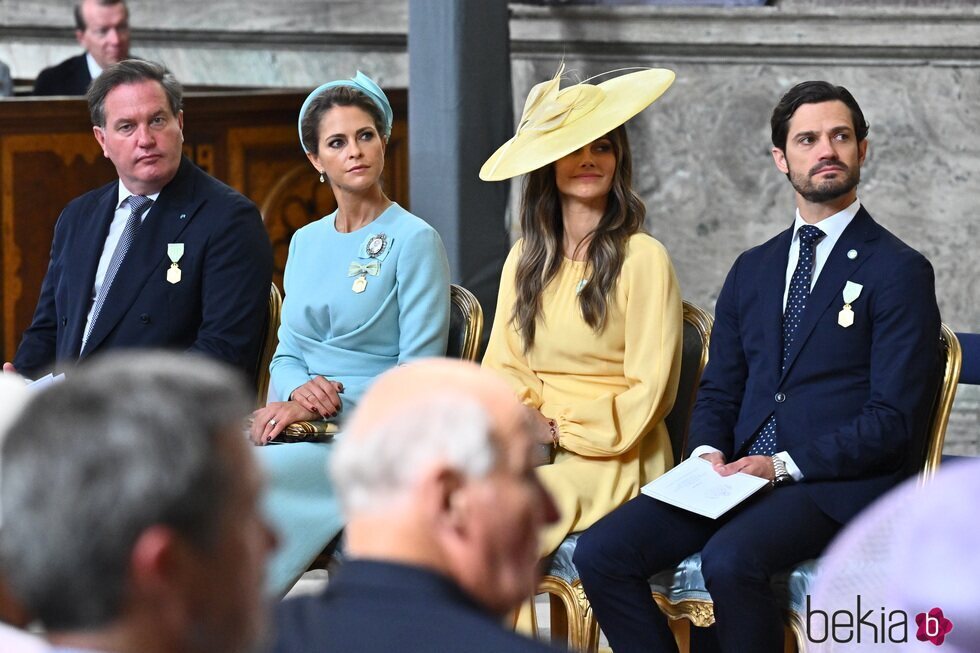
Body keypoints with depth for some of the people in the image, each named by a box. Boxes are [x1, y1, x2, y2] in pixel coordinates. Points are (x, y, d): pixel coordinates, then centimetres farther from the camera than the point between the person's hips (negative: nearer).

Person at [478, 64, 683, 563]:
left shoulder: (642, 259, -3)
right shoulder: (525, 259, 16)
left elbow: (648, 394, -4)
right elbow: (502, 365, 16)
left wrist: (558, 428, -9)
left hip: (611, 461, -5)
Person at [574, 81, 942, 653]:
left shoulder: (899, 271, -1)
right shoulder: (753, 269, 20)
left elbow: (894, 419, -8)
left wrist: (784, 465, -16)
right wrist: (709, 451, -2)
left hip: (841, 483, -6)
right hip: (741, 472, 6)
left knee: (730, 559, -35)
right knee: (602, 552, -15)